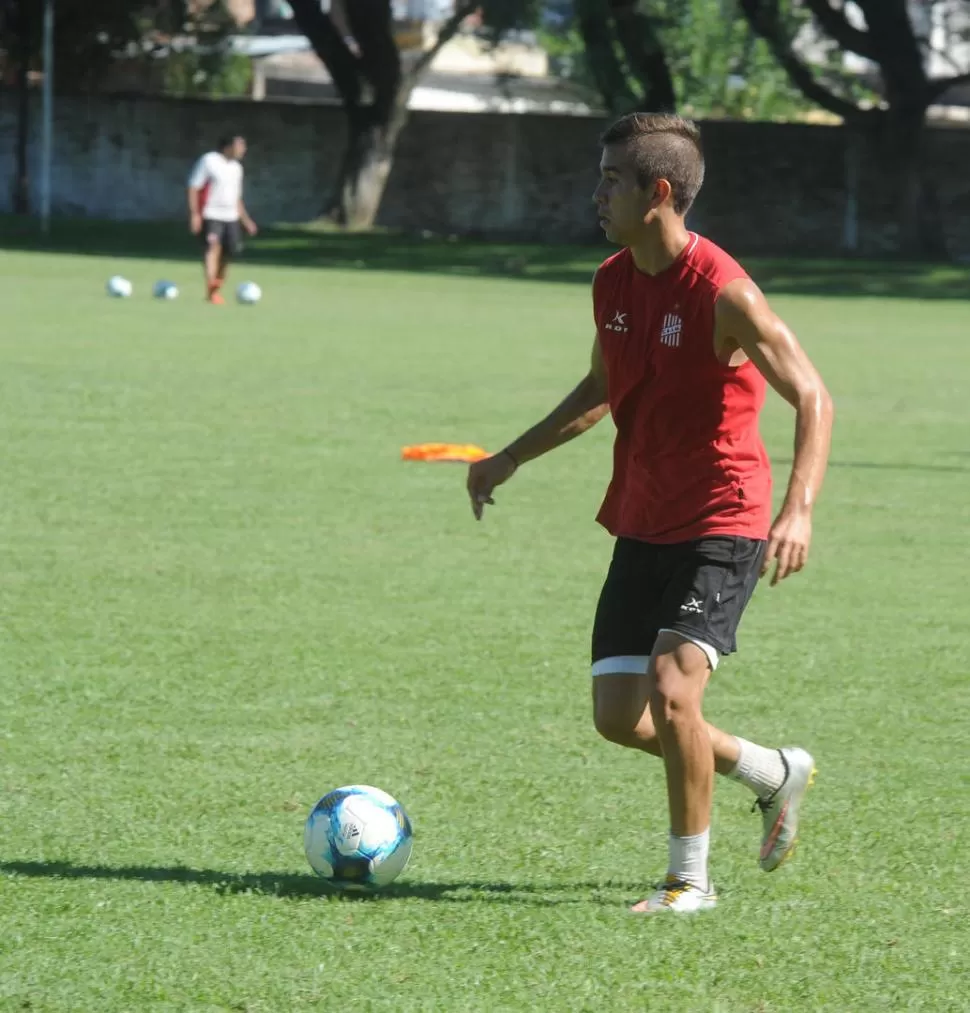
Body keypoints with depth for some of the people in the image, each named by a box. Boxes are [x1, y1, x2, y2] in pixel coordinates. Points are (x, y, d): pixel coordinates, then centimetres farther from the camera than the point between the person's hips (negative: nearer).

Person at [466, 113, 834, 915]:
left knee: (671, 690, -21)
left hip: (721, 526, -8)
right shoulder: (613, 283, 5)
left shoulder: (723, 292, -19)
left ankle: (690, 877, -4)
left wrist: (799, 508, -33)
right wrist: (512, 459, 21)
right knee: (619, 716, 5)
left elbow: (813, 398, -20)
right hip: (643, 526, 8)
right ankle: (775, 773, 29)